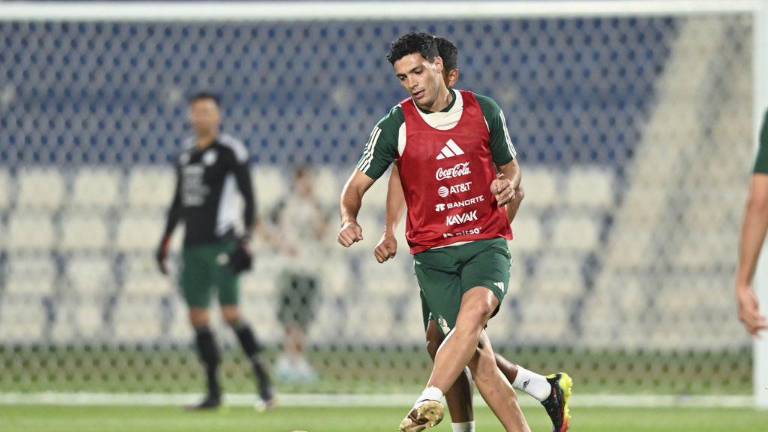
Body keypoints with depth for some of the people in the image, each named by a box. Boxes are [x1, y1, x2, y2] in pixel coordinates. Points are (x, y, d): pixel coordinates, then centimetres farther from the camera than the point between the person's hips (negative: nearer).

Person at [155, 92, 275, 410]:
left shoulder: (230, 151, -5)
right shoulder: (186, 153, 15)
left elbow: (249, 198, -7)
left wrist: (245, 238, -16)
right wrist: (165, 242, 21)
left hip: (221, 242, -7)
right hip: (193, 246, 7)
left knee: (230, 313, -12)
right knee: (198, 317, 4)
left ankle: (263, 381, -5)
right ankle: (213, 392, 8)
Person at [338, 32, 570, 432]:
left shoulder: (484, 111, 4)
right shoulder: (394, 127, 0)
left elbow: (510, 167, 19)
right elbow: (357, 185, 4)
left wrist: (509, 185, -5)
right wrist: (349, 221, -17)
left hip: (487, 244, 0)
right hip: (433, 253, 0)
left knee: (474, 311, -31)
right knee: (478, 353, -10)